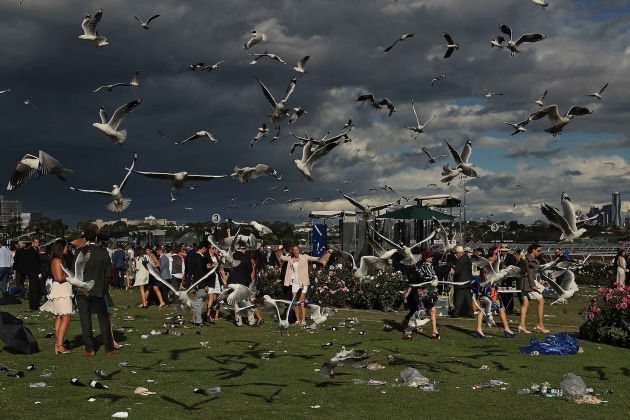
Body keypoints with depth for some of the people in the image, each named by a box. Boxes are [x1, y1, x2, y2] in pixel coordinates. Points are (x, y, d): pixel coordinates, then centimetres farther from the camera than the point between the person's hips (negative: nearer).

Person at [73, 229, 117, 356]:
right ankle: (109, 348, 13)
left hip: (82, 291, -2)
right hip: (98, 291, 2)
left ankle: (90, 349, 2)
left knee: (85, 319, 3)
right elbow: (108, 274, 1)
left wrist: (76, 288, 6)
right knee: (103, 319, 11)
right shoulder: (104, 253, -1)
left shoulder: (80, 253, -8)